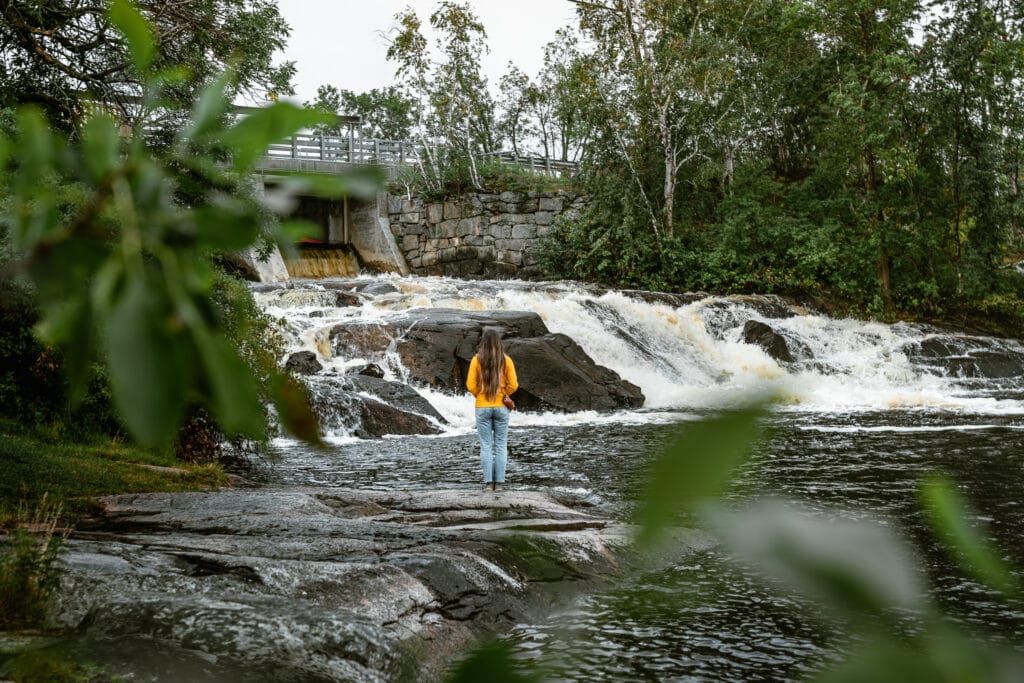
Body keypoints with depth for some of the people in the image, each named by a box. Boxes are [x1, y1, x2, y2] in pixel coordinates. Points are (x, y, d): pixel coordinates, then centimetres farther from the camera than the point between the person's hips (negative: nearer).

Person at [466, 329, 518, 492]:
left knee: (486, 446, 6)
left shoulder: (476, 360, -6)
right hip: (501, 407, 0)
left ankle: (488, 482, 4)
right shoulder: (506, 360, -5)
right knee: (501, 445, 8)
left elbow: (471, 385, -8)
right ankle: (499, 482, 6)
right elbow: (513, 385, -7)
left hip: (482, 407, 0)